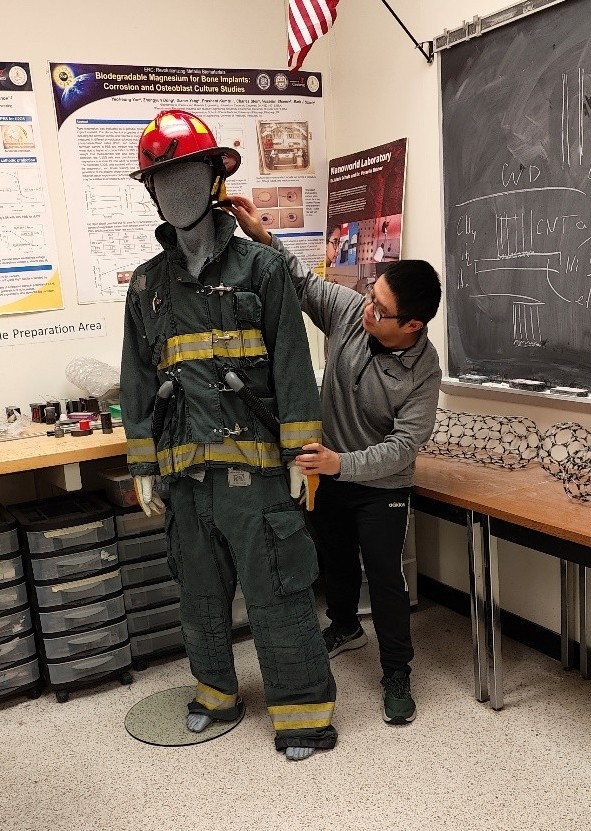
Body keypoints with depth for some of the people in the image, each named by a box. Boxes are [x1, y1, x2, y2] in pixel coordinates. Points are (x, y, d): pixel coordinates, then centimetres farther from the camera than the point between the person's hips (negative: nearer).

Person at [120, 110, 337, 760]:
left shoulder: (260, 267, -1)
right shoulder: (148, 284, 10)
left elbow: (292, 365, -4)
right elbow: (138, 381, 13)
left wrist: (300, 454, -7)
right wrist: (142, 466, 11)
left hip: (253, 464, -4)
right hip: (185, 468, 5)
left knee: (276, 590, 1)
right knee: (200, 591, 17)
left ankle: (304, 707, 17)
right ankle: (216, 691, 36)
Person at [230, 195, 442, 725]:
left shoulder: (423, 372, -26)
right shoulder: (349, 310, -17)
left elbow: (402, 446, -28)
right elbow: (302, 284, -7)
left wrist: (341, 463, -41)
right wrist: (261, 237, -22)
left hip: (382, 487, -5)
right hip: (333, 472, 6)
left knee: (386, 578, 0)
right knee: (335, 557, 24)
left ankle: (397, 674, 22)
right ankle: (345, 627, 52)